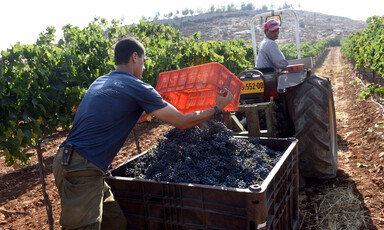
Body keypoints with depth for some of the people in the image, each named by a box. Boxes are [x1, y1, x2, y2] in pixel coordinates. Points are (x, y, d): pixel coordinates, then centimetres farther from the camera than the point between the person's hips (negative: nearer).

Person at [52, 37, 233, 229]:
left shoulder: (101, 82, 15)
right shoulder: (136, 87, -11)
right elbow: (183, 122, -5)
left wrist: (153, 105, 41)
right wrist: (217, 108, 9)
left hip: (67, 161, 9)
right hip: (82, 170, -9)